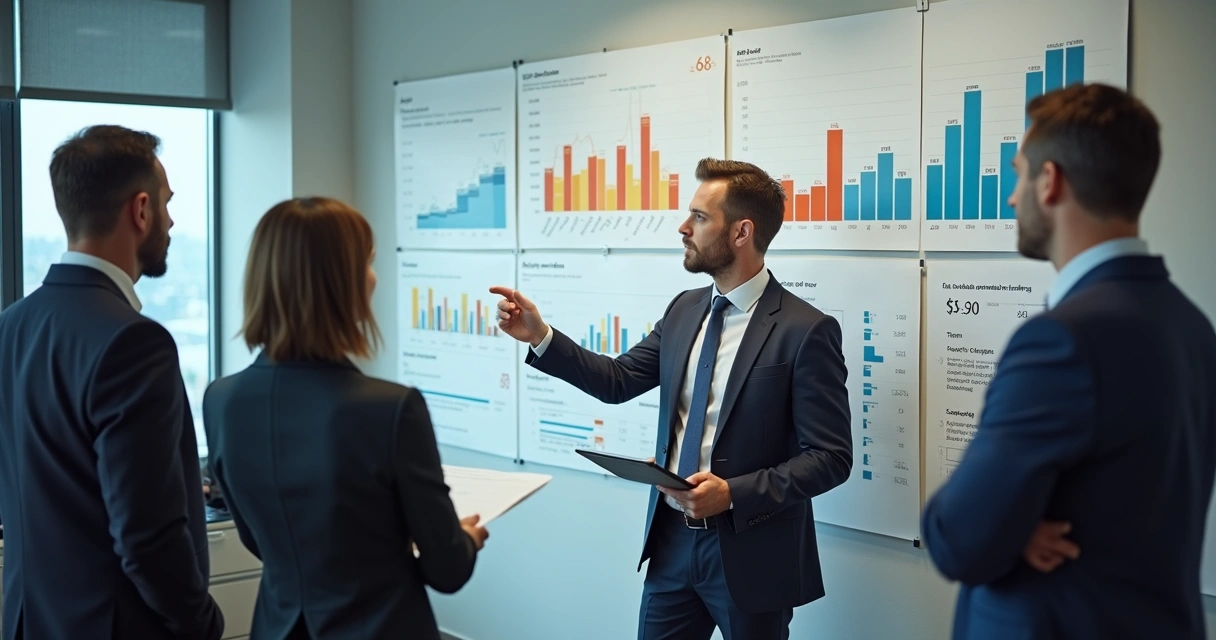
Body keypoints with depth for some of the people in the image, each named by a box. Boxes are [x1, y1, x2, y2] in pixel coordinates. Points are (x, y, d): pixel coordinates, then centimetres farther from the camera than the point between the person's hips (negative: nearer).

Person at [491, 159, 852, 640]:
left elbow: (831, 457, -15)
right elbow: (618, 381, 10)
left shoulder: (805, 330, -14)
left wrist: (734, 493, -23)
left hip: (750, 554, -5)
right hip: (673, 540, 6)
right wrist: (540, 336, -1)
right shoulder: (684, 310, 6)